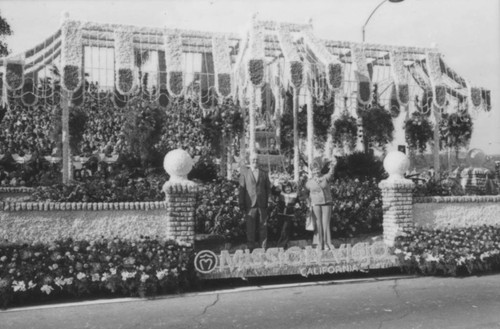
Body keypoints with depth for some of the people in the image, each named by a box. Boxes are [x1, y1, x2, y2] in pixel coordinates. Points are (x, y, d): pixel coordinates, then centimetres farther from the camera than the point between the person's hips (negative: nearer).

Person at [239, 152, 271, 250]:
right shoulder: (244, 172, 4)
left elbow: (268, 188, 15)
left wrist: (267, 200, 4)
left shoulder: (264, 173, 11)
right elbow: (242, 189, 1)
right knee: (250, 228, -1)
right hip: (250, 204, -2)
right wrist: (242, 205, -4)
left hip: (262, 205, 2)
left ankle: (263, 248, 12)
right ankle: (250, 248, 8)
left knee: (263, 227, 4)